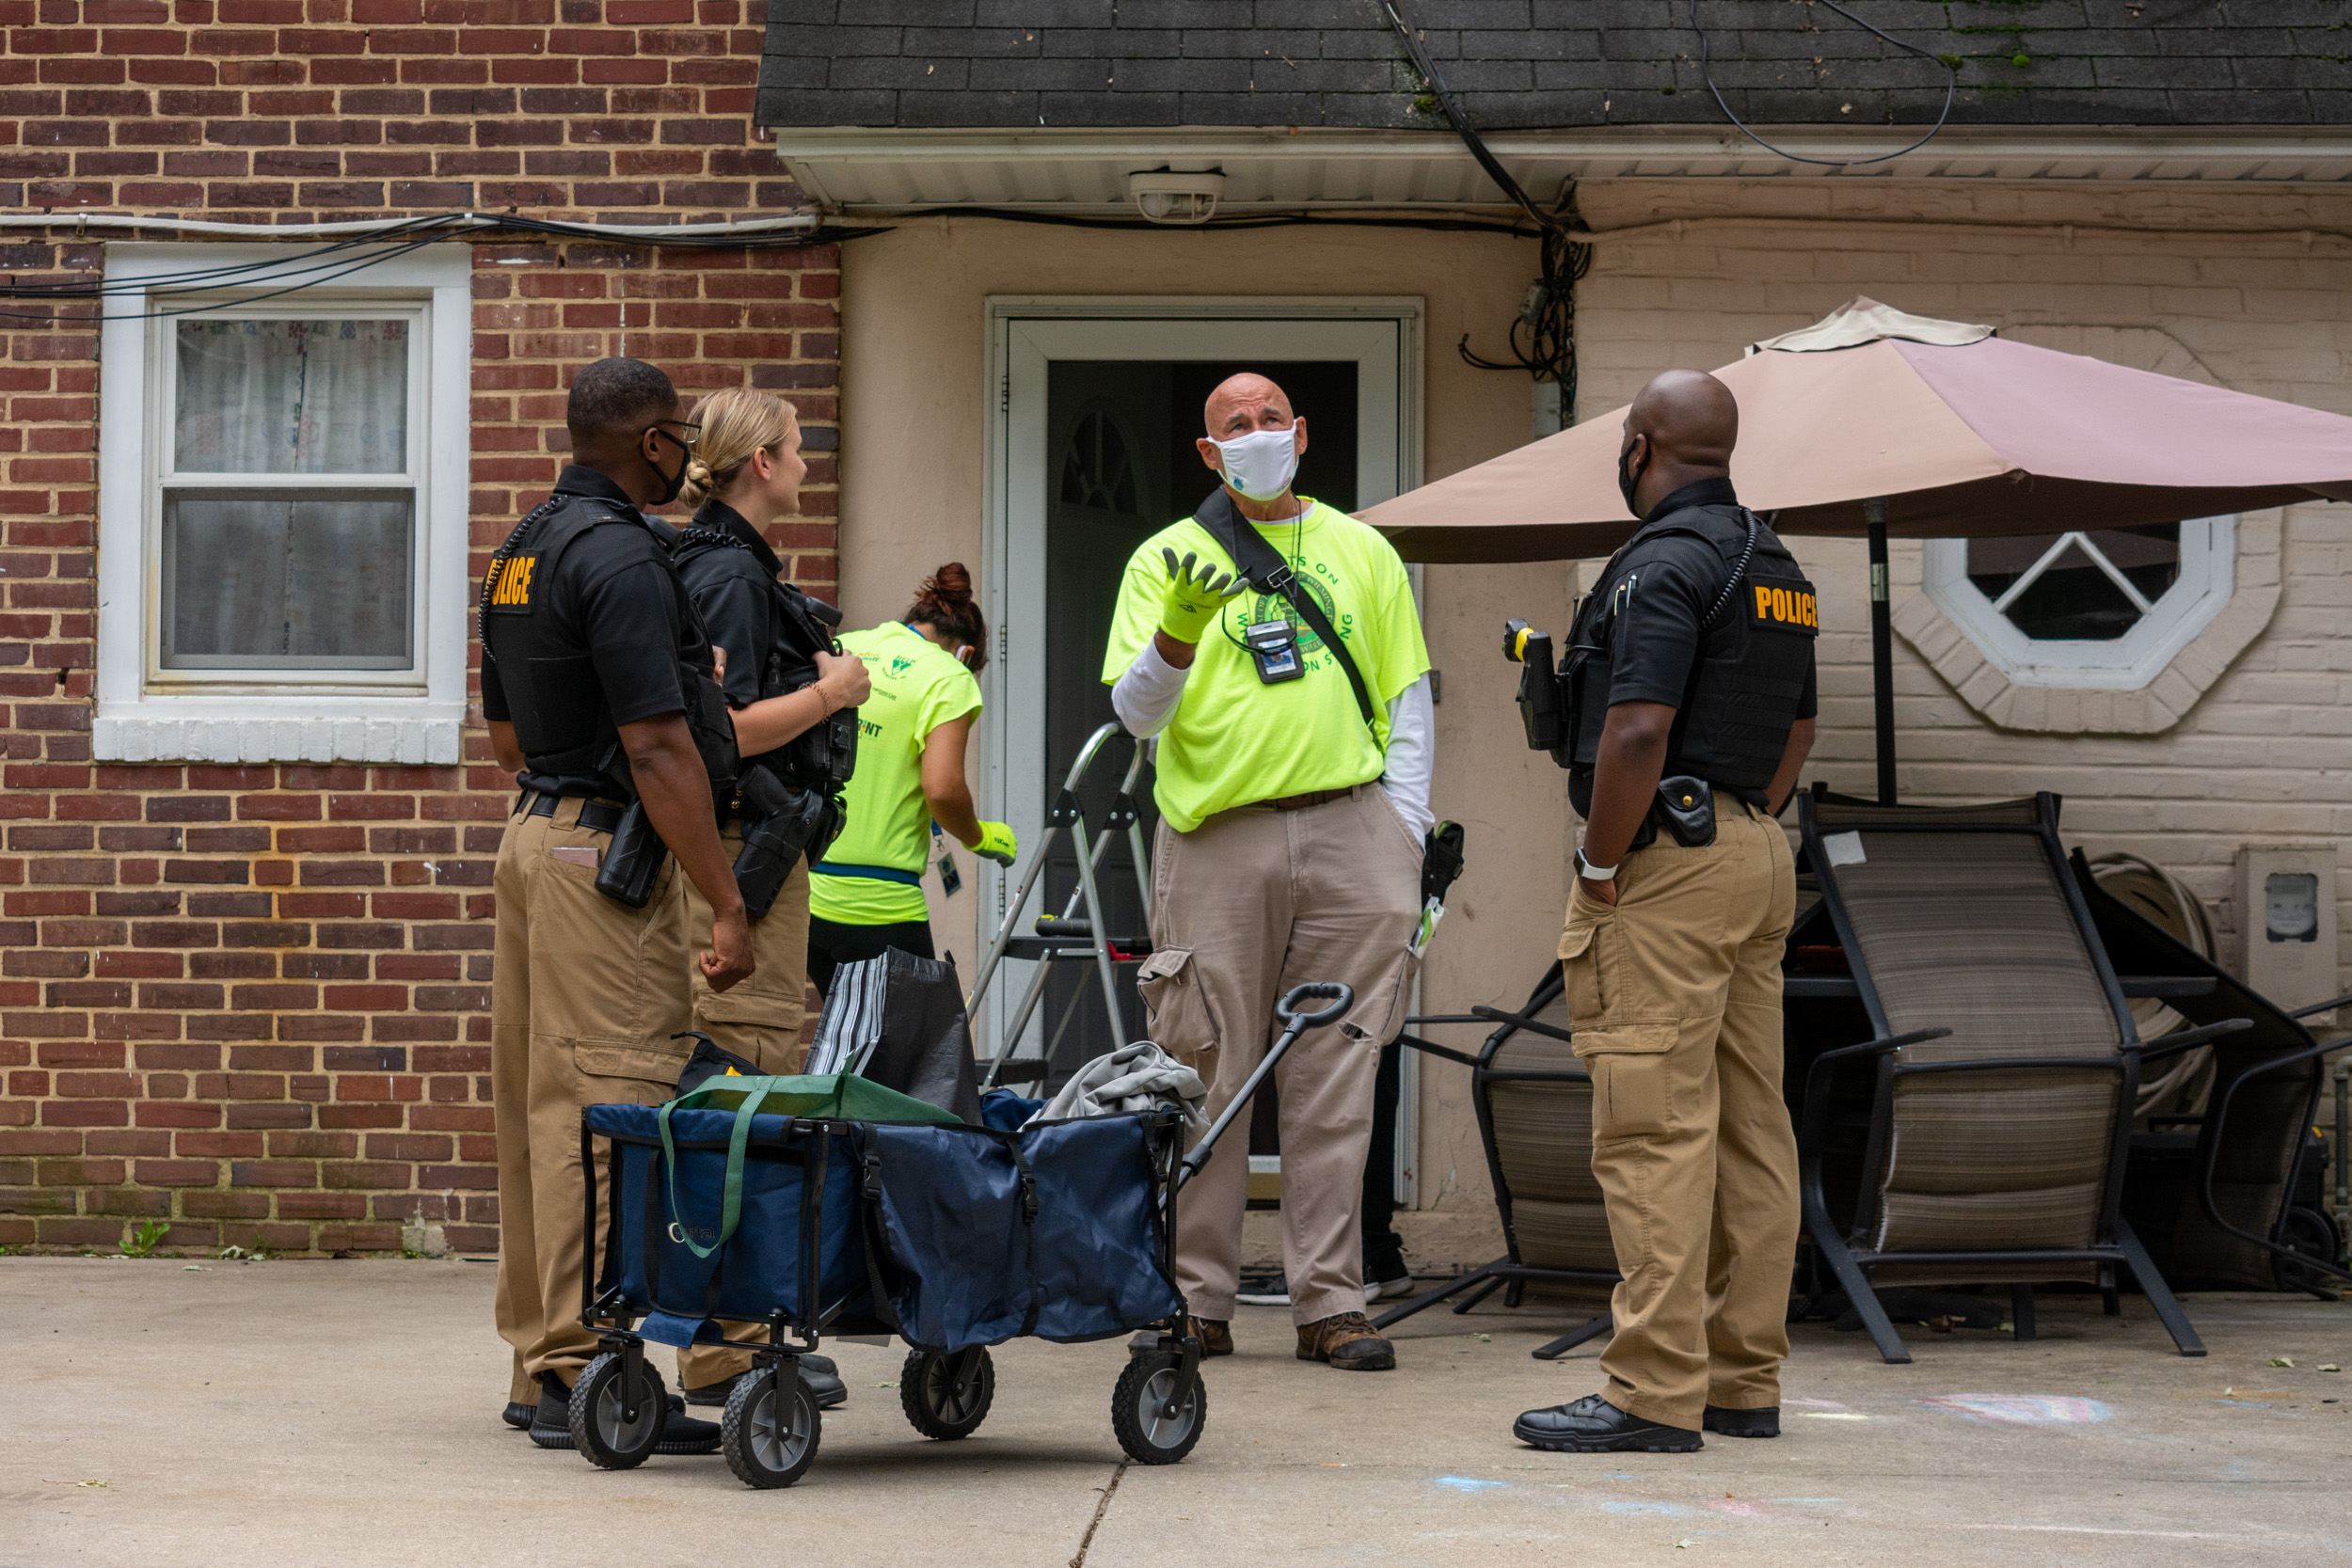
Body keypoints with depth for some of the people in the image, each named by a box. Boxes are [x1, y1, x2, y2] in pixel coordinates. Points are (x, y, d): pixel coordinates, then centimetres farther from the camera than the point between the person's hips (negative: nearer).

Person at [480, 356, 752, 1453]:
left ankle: (541, 1361, 18)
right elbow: (658, 753, -20)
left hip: (534, 831, 10)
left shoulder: (521, 550, 15)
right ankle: (583, 1378, -10)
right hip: (606, 849, -10)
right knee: (610, 1103, -9)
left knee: (540, 1107, 12)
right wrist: (727, 905, -18)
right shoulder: (619, 558, -16)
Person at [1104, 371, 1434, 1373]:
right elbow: (1136, 711, -1)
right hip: (1216, 840, -1)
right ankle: (1198, 1299, 7)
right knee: (1207, 1079, -1)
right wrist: (1180, 630, -20)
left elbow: (1406, 703, 16)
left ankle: (1329, 1301, 5)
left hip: (1346, 831, 2)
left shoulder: (1363, 554, 15)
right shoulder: (1169, 559, 8)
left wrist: (1405, 837, 6)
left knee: (1334, 1081, 1)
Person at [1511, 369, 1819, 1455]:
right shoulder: (1777, 568, 16)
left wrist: (1599, 865, -13)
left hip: (1668, 868, -10)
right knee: (1750, 1126, 10)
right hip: (1760, 856, 10)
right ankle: (1744, 1383, 14)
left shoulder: (1662, 564, -13)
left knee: (1655, 1130, -10)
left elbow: (1639, 732, -22)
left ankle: (1655, 1393, -11)